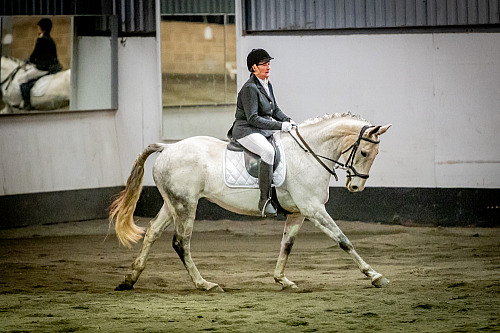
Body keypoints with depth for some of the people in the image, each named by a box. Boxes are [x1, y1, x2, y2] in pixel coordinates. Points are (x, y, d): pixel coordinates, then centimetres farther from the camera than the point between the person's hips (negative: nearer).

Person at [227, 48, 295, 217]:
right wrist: (280, 126, -25)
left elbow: (275, 110, 22)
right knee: (268, 151, -36)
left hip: (264, 131, 10)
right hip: (246, 131, -10)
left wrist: (288, 121, 2)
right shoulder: (250, 88, -16)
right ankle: (264, 200, -36)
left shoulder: (267, 84, 12)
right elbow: (253, 118, -22)